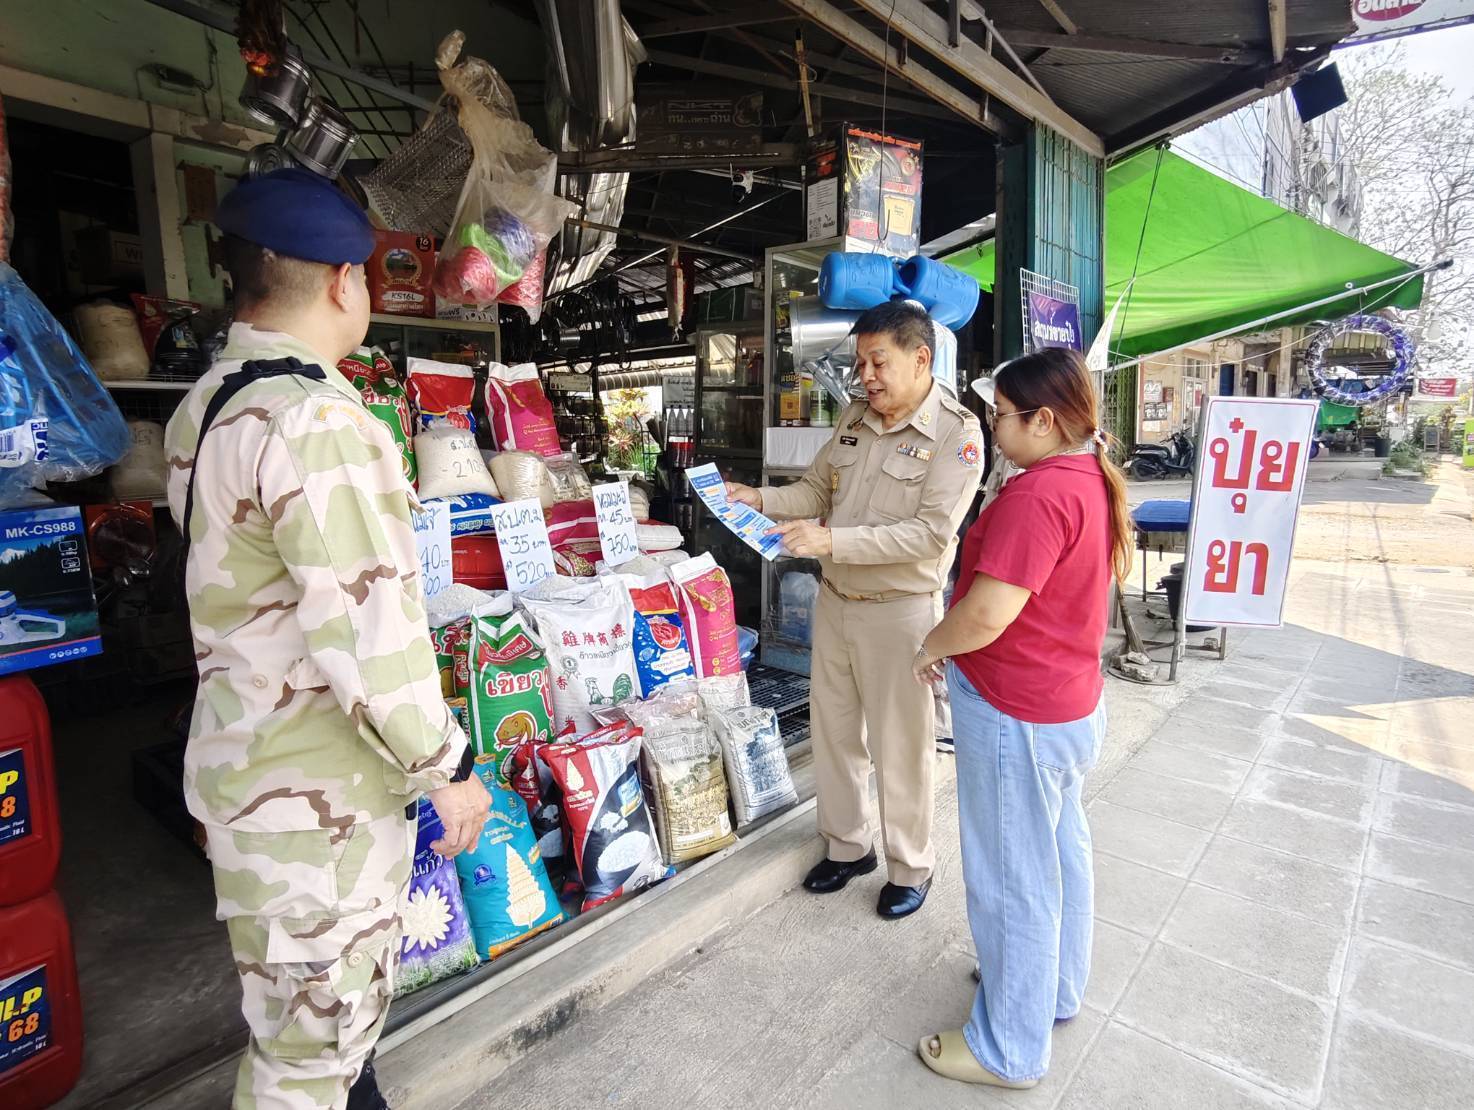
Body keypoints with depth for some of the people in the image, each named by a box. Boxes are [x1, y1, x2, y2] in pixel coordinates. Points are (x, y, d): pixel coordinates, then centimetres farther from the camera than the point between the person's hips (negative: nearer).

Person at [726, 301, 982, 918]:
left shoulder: (956, 433, -13)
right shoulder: (855, 419, 6)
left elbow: (931, 532, -22)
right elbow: (817, 490, 12)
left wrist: (832, 541, -28)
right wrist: (761, 500, -7)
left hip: (899, 610, -6)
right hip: (834, 600, 6)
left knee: (900, 746, 8)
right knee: (833, 731, 16)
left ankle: (910, 867, 31)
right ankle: (847, 847, 38)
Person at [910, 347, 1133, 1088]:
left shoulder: (1039, 494, -26)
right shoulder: (1091, 478, 5)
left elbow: (986, 615, -30)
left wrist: (930, 647, -10)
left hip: (1016, 715, -10)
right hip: (1070, 701, 10)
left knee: (1011, 876, 6)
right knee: (1061, 851, 24)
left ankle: (1009, 1049, 26)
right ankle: (1057, 989, 45)